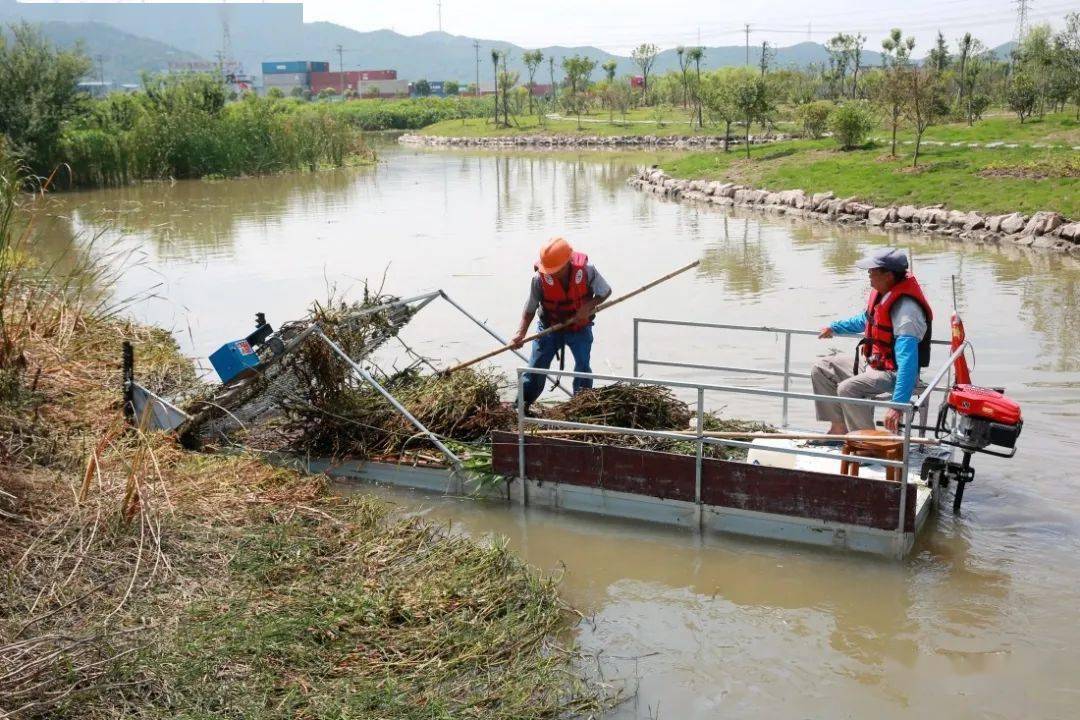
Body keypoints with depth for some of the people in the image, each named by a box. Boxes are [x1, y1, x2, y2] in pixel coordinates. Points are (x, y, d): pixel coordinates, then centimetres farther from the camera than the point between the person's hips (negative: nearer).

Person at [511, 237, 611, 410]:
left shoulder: (586, 271, -23)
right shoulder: (540, 279, -23)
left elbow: (606, 292, -7)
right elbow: (530, 310, -14)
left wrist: (588, 307, -22)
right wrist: (521, 334, -26)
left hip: (580, 329, 0)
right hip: (550, 329, 0)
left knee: (583, 367, 1)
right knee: (536, 368, 1)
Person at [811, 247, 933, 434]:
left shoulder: (906, 311, -30)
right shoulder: (882, 292, -1)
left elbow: (908, 362, -36)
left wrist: (898, 405, -42)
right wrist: (834, 328, 36)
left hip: (894, 373, -10)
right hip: (873, 364, 10)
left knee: (848, 388, -32)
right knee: (820, 369, 9)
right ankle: (839, 428, 10)